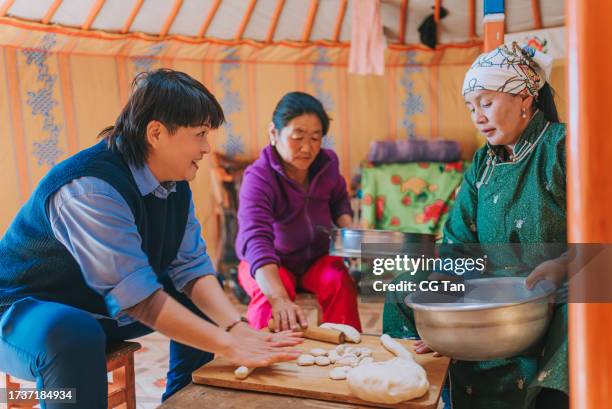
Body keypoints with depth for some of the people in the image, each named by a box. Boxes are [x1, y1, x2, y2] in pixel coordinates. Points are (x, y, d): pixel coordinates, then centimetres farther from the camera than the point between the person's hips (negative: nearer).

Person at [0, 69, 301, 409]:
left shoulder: (175, 182, -5)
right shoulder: (90, 188, -31)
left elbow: (191, 266, -5)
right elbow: (137, 296, -34)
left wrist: (237, 327, -20)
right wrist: (228, 345, -32)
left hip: (104, 307, 9)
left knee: (205, 300, 8)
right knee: (73, 337, -40)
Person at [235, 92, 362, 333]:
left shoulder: (327, 163, -10)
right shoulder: (258, 178, -28)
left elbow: (339, 200, 14)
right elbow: (256, 241, -43)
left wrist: (348, 228, -9)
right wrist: (280, 299, -58)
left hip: (317, 257, 4)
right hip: (271, 262, -3)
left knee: (340, 282, -26)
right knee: (269, 296, -33)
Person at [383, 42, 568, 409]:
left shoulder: (561, 147, -7)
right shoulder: (483, 163, 12)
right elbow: (459, 242, 2)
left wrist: (563, 265, -32)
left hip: (559, 297, -6)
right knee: (405, 293, -4)